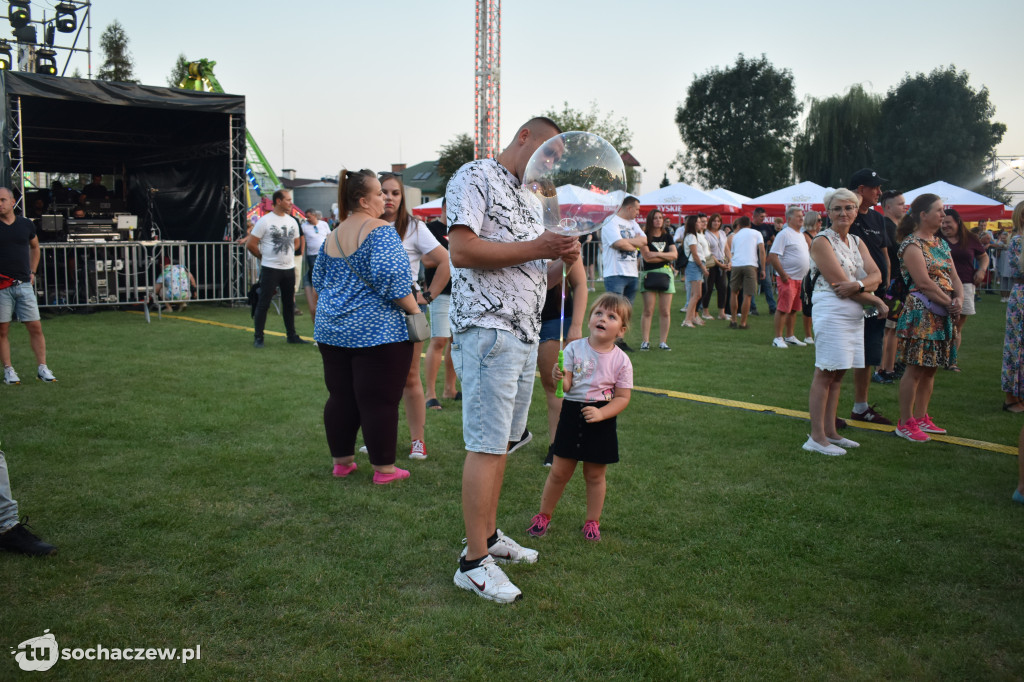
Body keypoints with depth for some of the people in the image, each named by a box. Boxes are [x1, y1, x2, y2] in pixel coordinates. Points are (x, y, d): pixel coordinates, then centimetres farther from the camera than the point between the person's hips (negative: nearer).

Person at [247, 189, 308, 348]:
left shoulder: (292, 221, 10)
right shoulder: (265, 221, -8)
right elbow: (250, 244, -7)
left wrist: (287, 254, 14)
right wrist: (264, 257, 1)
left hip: (289, 268, 6)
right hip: (270, 269, -6)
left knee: (289, 303, 12)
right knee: (264, 303, -2)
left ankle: (292, 335, 21)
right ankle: (258, 337, 4)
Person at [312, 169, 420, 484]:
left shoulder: (332, 237, 13)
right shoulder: (380, 230, -11)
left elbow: (318, 279, 21)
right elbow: (390, 275, -21)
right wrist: (414, 309, -12)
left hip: (333, 330, 8)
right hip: (377, 329, -7)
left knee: (340, 398, 14)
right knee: (380, 401, 0)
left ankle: (342, 461, 24)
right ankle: (384, 469, 7)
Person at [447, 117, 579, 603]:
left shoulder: (526, 198, 23)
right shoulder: (474, 177, -4)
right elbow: (462, 251, -18)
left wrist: (563, 257, 3)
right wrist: (534, 249, -16)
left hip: (525, 332, 9)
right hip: (488, 329, -9)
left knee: (501, 440, 14)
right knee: (487, 445, -8)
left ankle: (488, 535, 25)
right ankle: (474, 561, -1)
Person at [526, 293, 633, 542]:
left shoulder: (621, 360, -5)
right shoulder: (574, 349, -5)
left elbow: (623, 397, -3)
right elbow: (566, 385, -8)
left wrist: (601, 413, -18)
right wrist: (559, 378, -31)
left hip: (601, 420, 0)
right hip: (571, 415, 0)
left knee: (595, 475, 10)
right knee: (559, 472, 6)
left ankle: (592, 521, 29)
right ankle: (544, 515, 25)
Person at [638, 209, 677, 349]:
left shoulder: (667, 237, 15)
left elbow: (674, 254, 4)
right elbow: (646, 256, -11)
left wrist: (657, 254, -7)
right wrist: (666, 257, -4)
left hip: (666, 274, 4)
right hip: (649, 274, -4)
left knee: (665, 311, 0)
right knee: (648, 311, -7)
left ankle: (663, 341, 6)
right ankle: (645, 341, -2)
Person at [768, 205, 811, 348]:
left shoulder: (801, 235, 17)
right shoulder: (784, 234, -11)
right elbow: (773, 257, -18)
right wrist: (783, 275, -18)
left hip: (800, 278, 9)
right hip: (788, 278, -9)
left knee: (793, 309, 13)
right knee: (783, 308, -7)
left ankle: (790, 336, 21)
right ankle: (778, 338, -2)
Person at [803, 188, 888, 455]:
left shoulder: (857, 242, 16)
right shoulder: (822, 241, -8)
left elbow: (876, 275, 5)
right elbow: (839, 282, -15)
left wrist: (858, 285, -18)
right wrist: (877, 302, -8)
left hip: (855, 314, 8)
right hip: (831, 312, -8)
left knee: (838, 374, 10)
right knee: (825, 374, -7)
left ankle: (830, 432, 16)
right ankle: (816, 437, -4)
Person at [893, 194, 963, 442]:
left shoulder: (941, 244, 17)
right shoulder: (912, 244, -10)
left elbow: (954, 277, 13)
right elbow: (923, 283, -17)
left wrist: (959, 299, -6)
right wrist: (950, 303, -13)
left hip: (943, 315, 8)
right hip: (921, 313, -8)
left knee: (930, 369, 12)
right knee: (915, 369, -5)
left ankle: (921, 418, 22)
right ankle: (905, 424, 1)